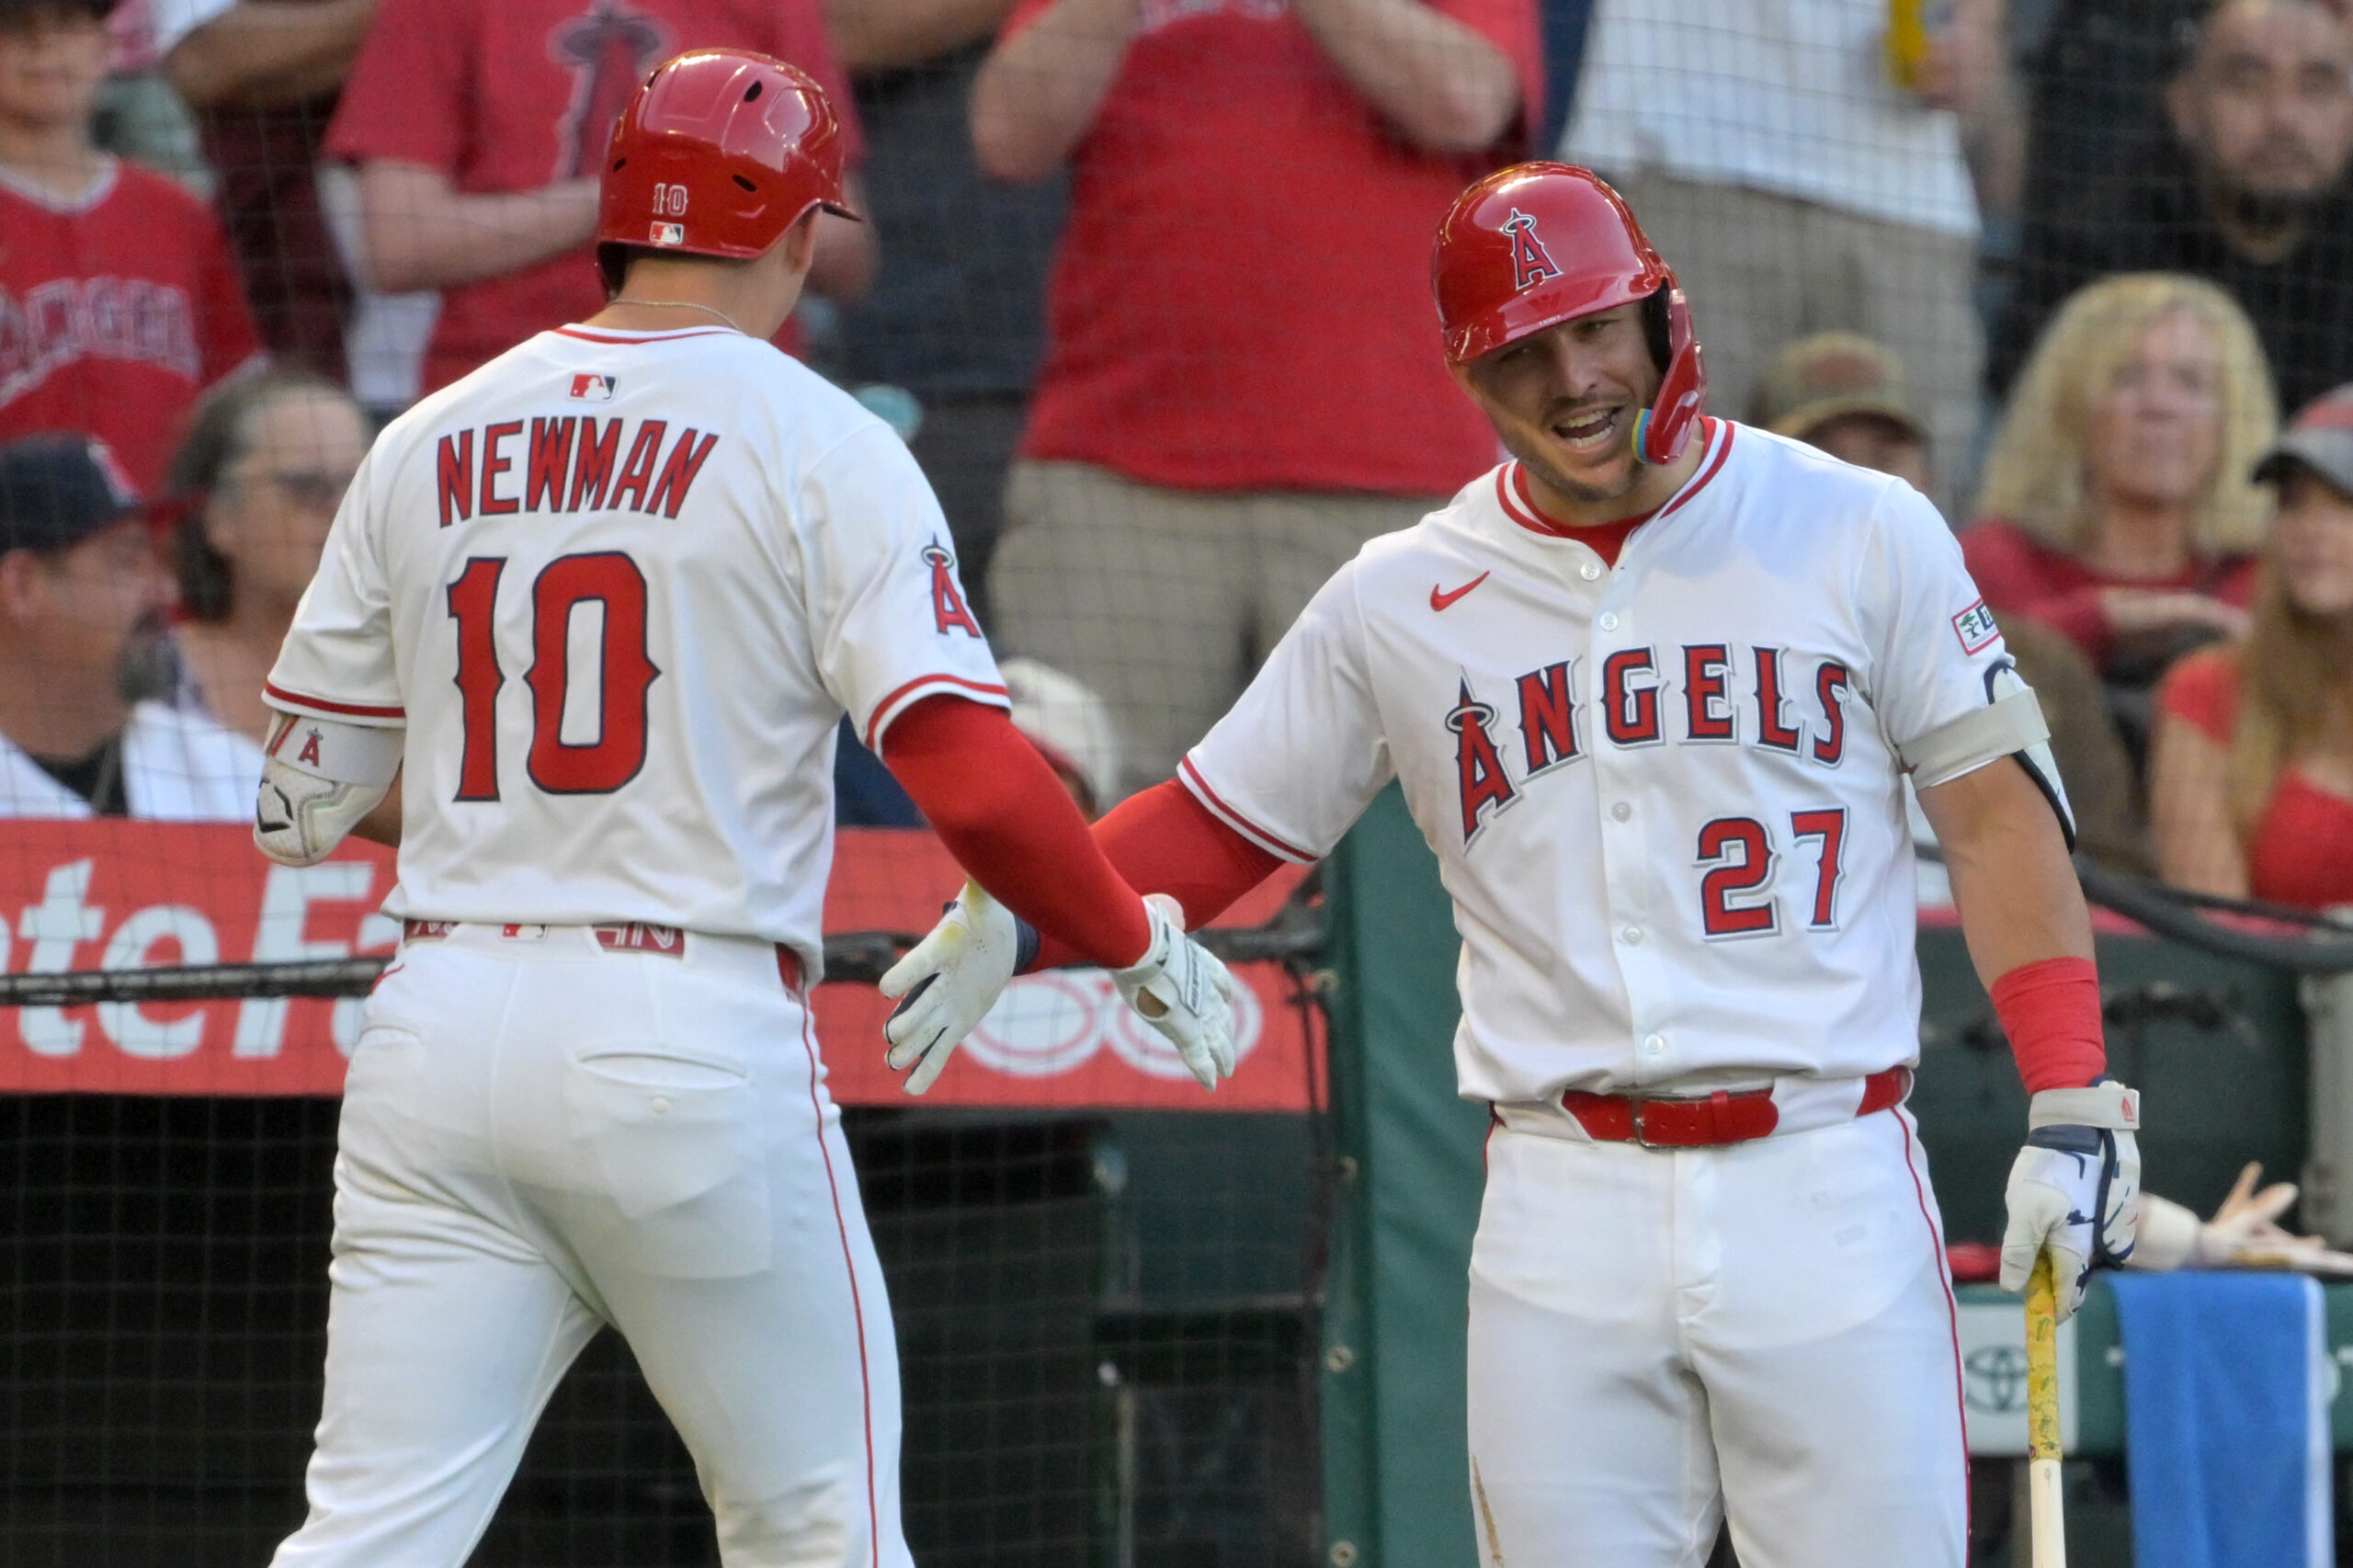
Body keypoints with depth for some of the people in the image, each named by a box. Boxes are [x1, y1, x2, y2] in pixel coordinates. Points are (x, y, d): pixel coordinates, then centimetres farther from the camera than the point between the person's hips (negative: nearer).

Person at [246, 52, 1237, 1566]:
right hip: (696, 1035, -4)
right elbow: (974, 778, -12)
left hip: (437, 1029, 4)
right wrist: (1145, 945, 3)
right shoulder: (818, 445, -2)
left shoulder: (425, 445, 11)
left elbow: (298, 808, 14)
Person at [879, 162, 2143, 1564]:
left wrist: (2071, 1107, -5)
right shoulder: (1400, 601, 8)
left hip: (1822, 1186, -2)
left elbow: (1999, 815, 3)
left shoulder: (1861, 533, 3)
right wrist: (1015, 923, -3)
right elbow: (1218, 821, 15)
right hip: (1567, 1213, 2)